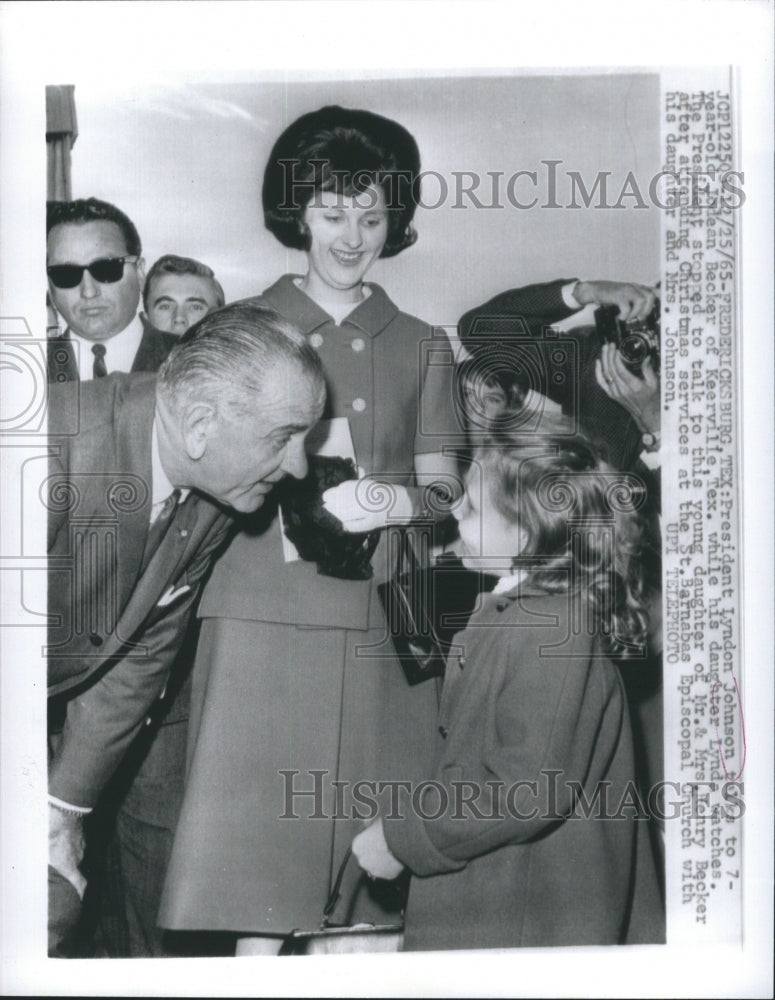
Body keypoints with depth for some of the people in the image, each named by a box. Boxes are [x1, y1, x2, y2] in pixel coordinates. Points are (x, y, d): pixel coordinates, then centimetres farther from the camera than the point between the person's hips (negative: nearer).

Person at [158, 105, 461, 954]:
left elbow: (445, 492, 12)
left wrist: (396, 500, -11)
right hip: (267, 619, -2)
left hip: (383, 626, 2)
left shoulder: (419, 345, 16)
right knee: (257, 846, -7)